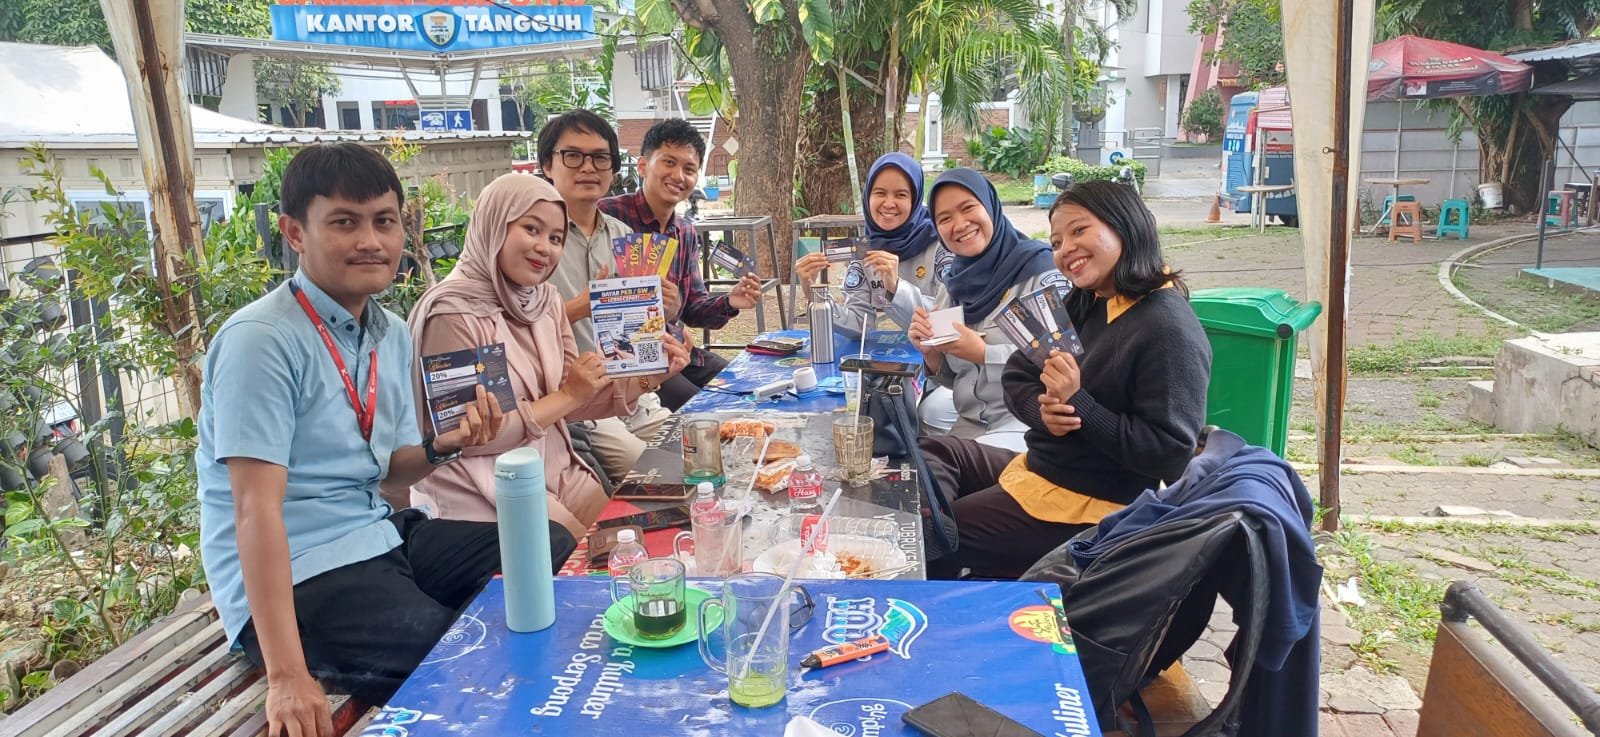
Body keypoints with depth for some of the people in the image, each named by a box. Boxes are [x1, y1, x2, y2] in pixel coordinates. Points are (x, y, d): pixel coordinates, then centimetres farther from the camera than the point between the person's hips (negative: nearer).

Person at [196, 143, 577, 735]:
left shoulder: (393, 334, 7)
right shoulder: (261, 342, -17)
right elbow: (257, 510, -23)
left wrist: (441, 448, -9)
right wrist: (287, 676, -28)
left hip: (383, 539, 8)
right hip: (297, 578, -8)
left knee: (553, 549, 8)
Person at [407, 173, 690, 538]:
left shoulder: (546, 299, 5)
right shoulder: (453, 312, -17)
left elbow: (574, 401, 6)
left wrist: (646, 378, -8)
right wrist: (566, 396, -15)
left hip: (557, 471, 7)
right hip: (484, 490, -7)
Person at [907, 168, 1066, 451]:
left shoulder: (1040, 269, -11)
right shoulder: (959, 281, 9)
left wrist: (983, 353, -23)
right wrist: (931, 352, -5)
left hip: (1024, 423, -6)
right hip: (969, 423, 7)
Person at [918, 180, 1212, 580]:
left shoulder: (1168, 329, -22)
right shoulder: (1081, 304, 6)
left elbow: (1169, 453, -25)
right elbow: (1017, 377, 8)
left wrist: (1079, 404, -29)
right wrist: (1042, 409, -15)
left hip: (1089, 503, -9)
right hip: (1039, 467, 9)